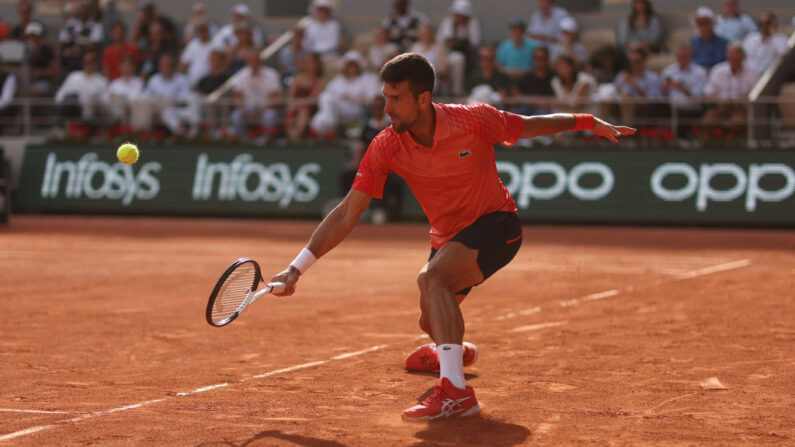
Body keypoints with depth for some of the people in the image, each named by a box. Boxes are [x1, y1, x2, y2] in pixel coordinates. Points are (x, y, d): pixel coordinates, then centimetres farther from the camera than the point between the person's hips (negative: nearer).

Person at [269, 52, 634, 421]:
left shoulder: (474, 121, -23)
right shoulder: (386, 147, -16)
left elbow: (530, 126, -2)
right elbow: (347, 214, -14)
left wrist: (591, 123, -3)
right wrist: (296, 269, -19)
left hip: (495, 224, -5)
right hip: (448, 238, 5)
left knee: (431, 278, -32)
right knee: (432, 322, 20)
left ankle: (455, 391, -39)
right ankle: (453, 351, 62)